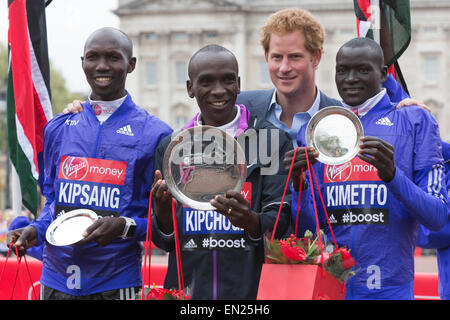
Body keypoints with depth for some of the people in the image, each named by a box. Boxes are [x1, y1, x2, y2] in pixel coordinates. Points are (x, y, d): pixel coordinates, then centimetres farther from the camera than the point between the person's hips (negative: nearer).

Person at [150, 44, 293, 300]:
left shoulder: (274, 141, -2)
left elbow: (281, 223, -6)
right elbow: (164, 241, 7)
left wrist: (250, 220, -26)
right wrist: (162, 209, -13)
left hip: (251, 288, -2)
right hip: (186, 288, 2)